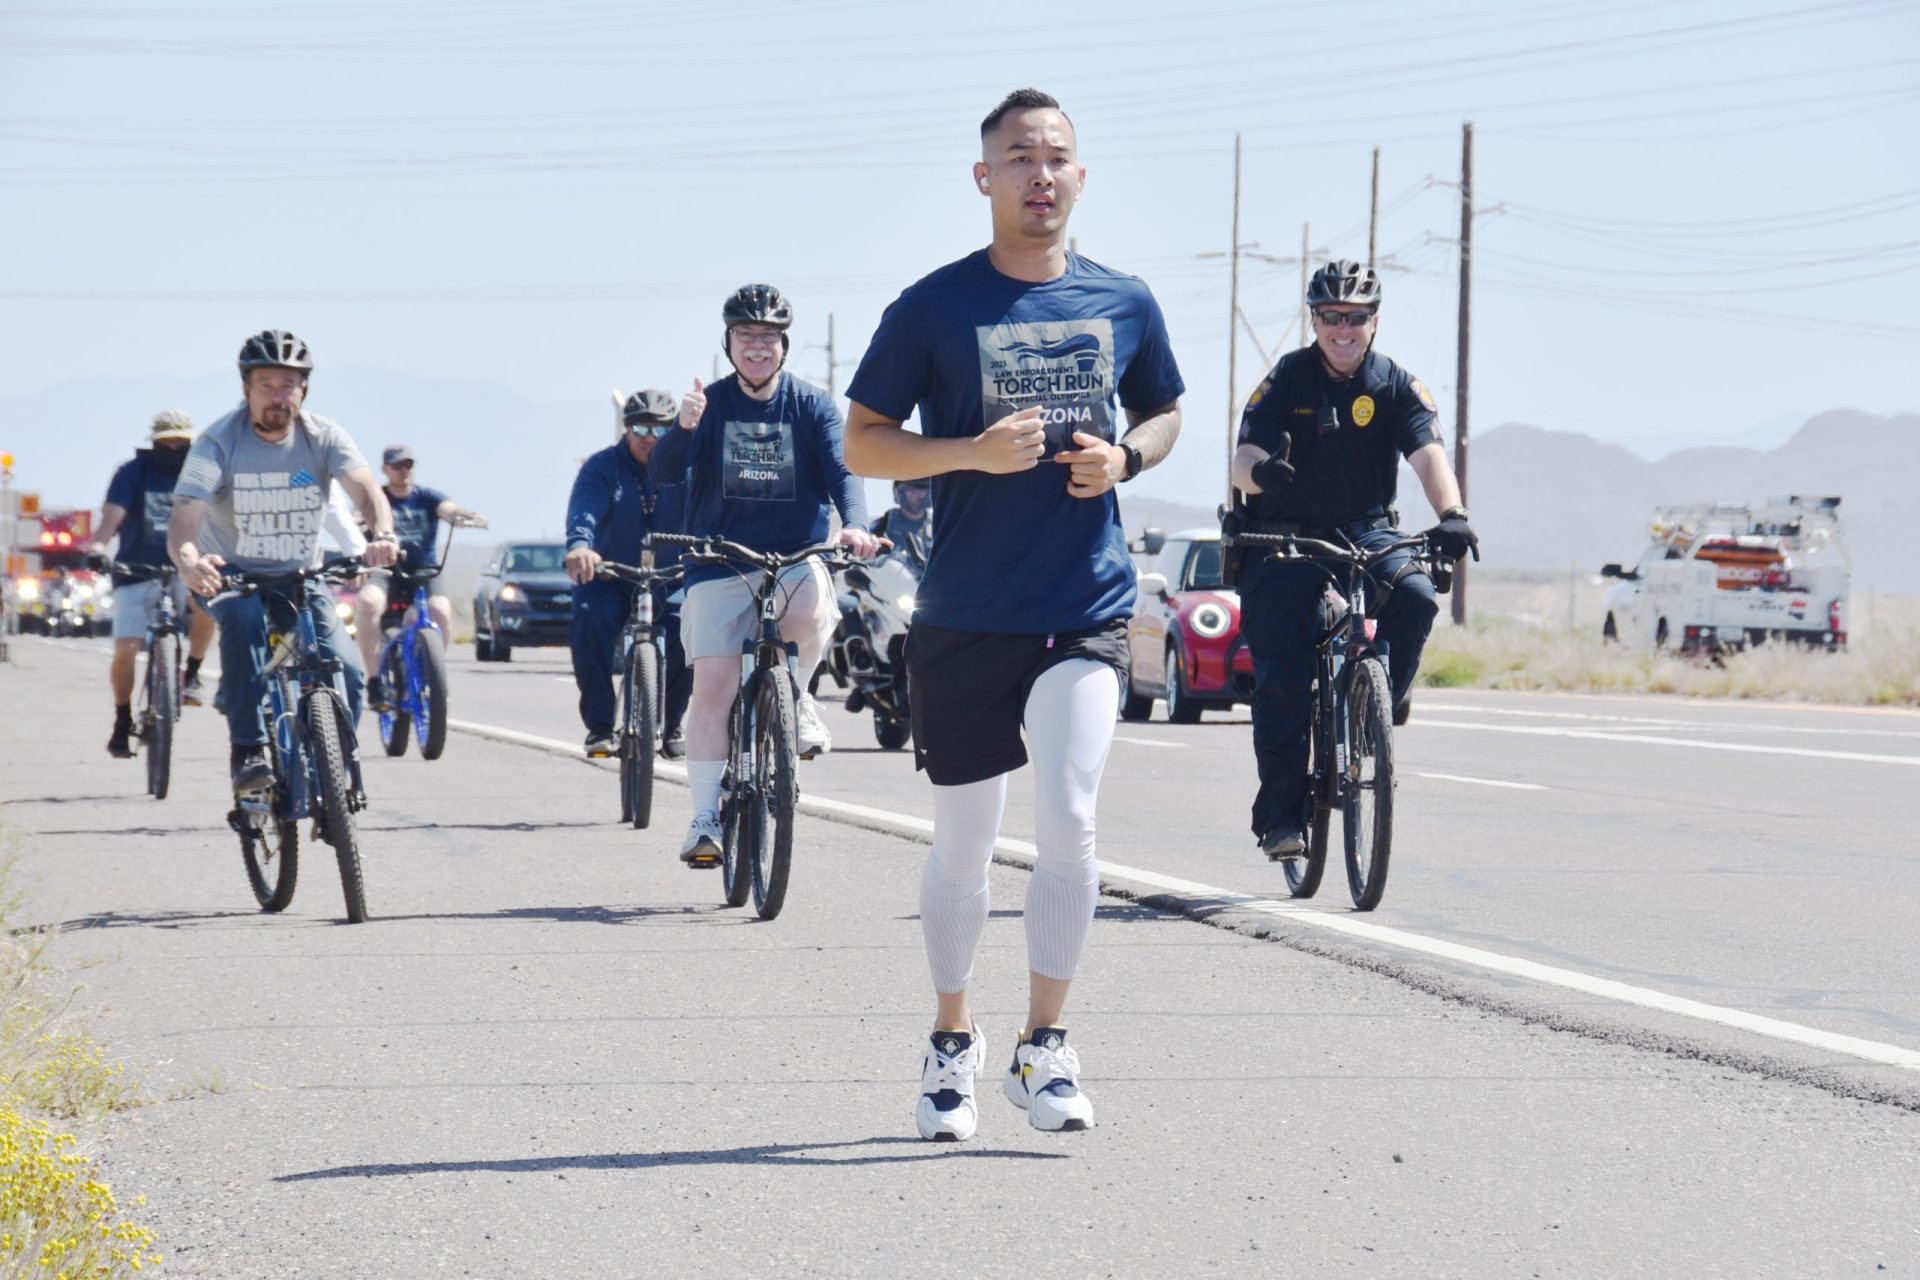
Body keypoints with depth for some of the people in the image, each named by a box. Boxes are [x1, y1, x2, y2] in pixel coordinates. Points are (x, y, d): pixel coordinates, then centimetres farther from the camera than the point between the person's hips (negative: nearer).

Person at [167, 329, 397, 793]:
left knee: (347, 672, -17)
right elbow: (183, 519, -28)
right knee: (244, 619, -37)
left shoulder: (323, 437, -10)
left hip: (302, 579, 2)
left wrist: (383, 535, -50)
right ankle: (249, 751, -33)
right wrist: (189, 562, -52)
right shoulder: (219, 442, -17)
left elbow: (366, 491, -26)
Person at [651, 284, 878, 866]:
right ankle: (705, 819, 2)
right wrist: (684, 427, -32)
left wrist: (853, 523, -30)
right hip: (720, 562, 0)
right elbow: (664, 471, -10)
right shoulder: (711, 404, 2)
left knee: (811, 614, -34)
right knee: (712, 688, -9)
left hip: (796, 556, 0)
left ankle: (795, 698, -1)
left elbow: (841, 470, -9)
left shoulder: (812, 405, 3)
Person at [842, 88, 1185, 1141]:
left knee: (1068, 823, -14)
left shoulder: (1124, 304, 5)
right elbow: (861, 443, 0)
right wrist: (973, 452, -16)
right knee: (962, 844, 9)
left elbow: (1165, 412, 21)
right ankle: (951, 1044, 26)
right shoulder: (936, 306, -3)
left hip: (1087, 610, 1)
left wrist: (1124, 456, -2)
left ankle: (1045, 1048, -1)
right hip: (965, 614, -1)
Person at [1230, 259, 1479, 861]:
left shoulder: (1397, 386, -2)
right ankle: (1280, 813, -6)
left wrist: (1451, 513, -37)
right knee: (1283, 676, -13)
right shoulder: (1286, 380, -5)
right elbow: (1241, 464, -15)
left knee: (1414, 596, -29)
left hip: (1364, 532, 1)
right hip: (1285, 538, -1)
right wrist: (1261, 471, -41)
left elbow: (1428, 454, -16)